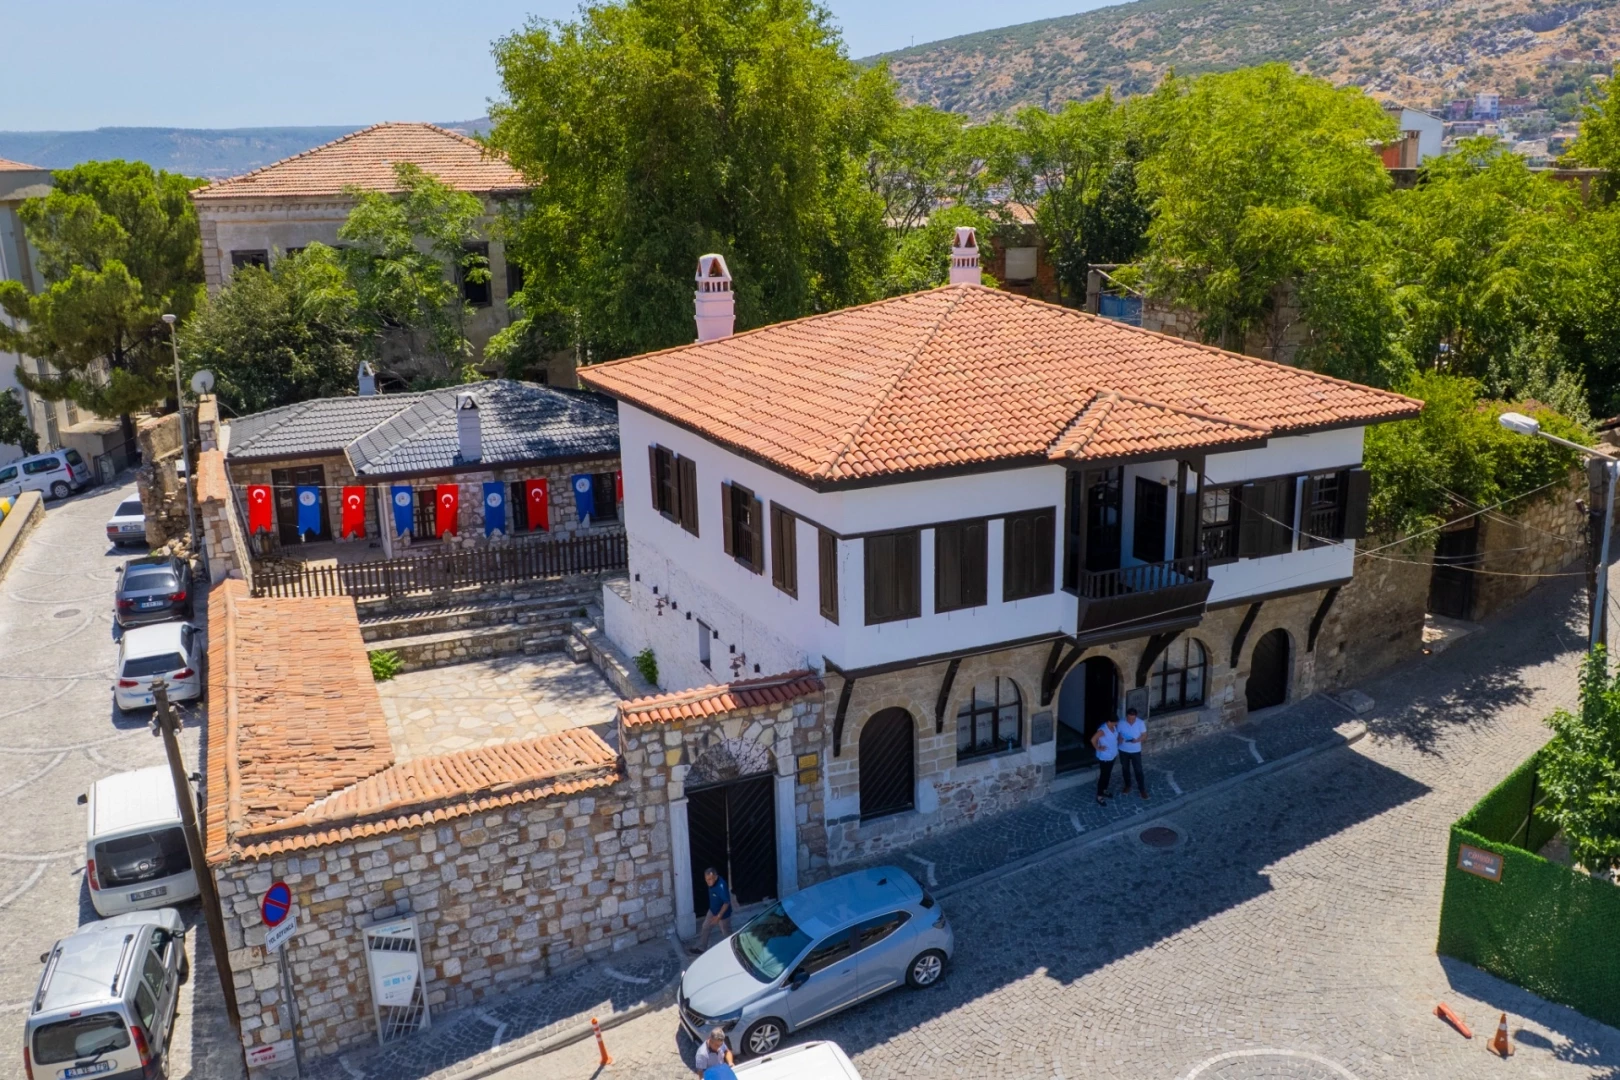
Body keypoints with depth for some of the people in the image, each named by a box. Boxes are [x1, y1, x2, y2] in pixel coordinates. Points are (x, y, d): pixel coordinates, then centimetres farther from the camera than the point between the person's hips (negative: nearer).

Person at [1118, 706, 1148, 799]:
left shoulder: (1141, 723, -17)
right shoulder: (1121, 723, -14)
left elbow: (1144, 734, -7)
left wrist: (1137, 740, -25)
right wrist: (1119, 739, -24)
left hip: (1135, 751, -2)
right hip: (1123, 750, 2)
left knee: (1138, 770, 5)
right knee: (1125, 769, 17)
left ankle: (1142, 789, 21)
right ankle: (1127, 786, 38)